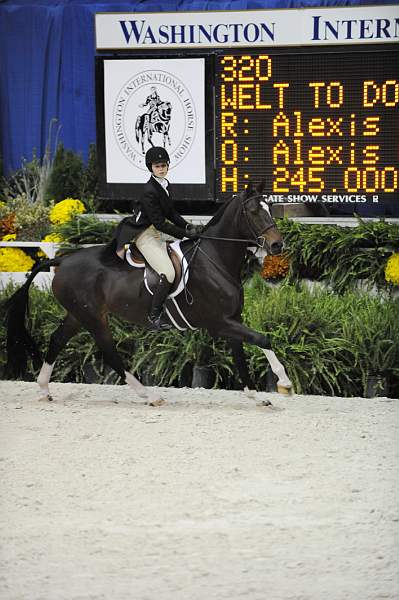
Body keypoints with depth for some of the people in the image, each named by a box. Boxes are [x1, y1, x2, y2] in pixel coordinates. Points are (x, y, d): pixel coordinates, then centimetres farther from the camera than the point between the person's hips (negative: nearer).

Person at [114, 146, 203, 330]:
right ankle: (154, 316, -14)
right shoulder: (150, 191, -22)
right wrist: (185, 234, -20)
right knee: (168, 273, -20)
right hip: (144, 235, -10)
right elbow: (160, 223, -22)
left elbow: (171, 213, 15)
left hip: (155, 233, 10)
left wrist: (188, 226, 0)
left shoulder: (165, 186, 7)